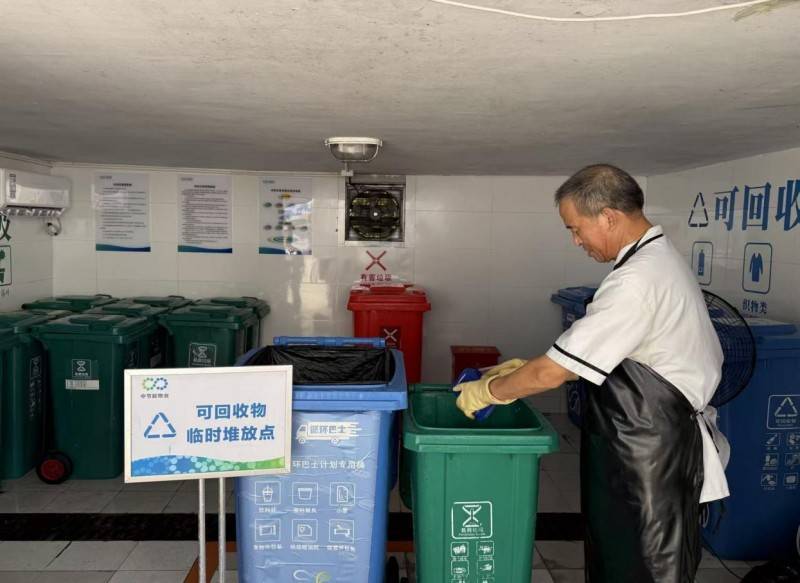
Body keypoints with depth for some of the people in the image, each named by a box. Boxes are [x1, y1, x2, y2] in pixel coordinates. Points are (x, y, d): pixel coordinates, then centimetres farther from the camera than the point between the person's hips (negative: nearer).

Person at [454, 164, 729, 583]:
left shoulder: (637, 281, -25)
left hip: (650, 452, -9)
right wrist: (527, 368, 7)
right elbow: (589, 354, 14)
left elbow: (554, 372, -23)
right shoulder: (660, 257, 8)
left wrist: (486, 390, -9)